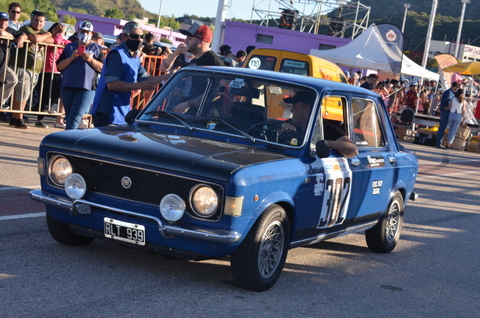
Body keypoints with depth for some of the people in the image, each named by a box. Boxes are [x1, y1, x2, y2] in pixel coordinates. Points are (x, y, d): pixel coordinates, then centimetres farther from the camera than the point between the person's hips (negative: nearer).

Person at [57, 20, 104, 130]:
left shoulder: (96, 48, 10)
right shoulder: (70, 46, 14)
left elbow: (103, 68, 2)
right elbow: (59, 66, 7)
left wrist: (91, 60, -11)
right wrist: (71, 58, -7)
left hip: (86, 88, -3)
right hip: (67, 86, 4)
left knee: (75, 117, -14)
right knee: (69, 116, 8)